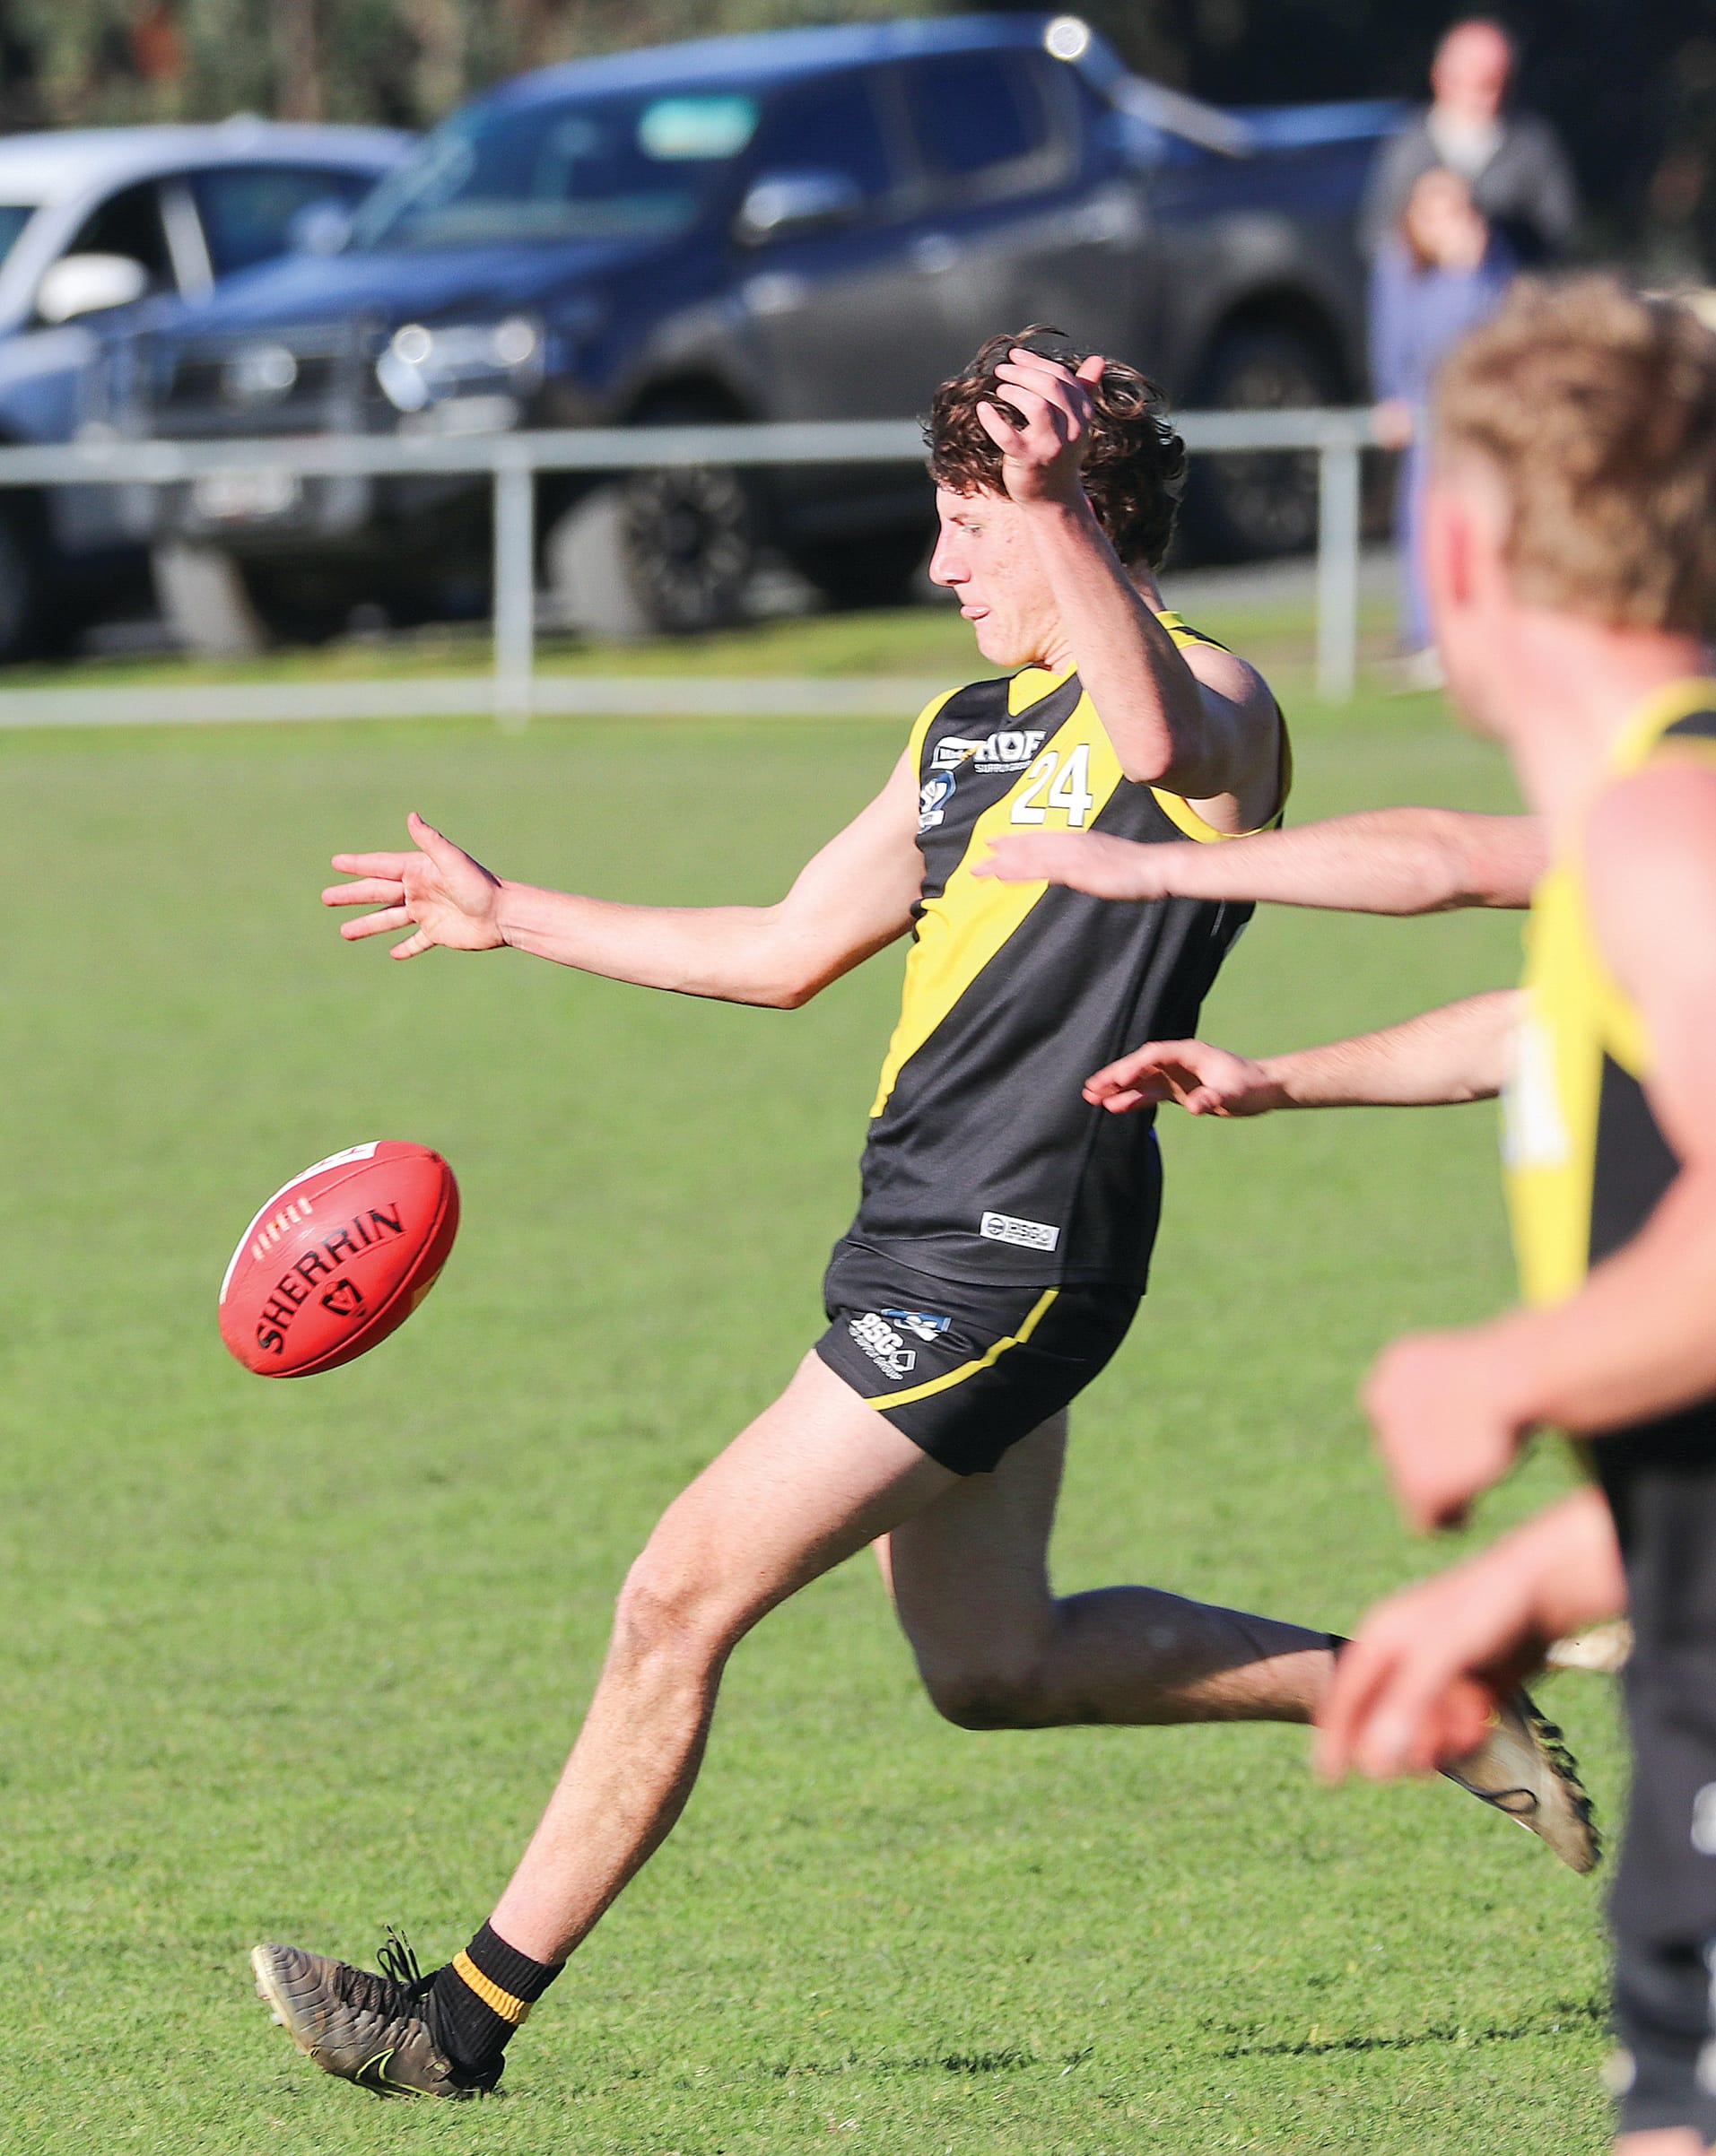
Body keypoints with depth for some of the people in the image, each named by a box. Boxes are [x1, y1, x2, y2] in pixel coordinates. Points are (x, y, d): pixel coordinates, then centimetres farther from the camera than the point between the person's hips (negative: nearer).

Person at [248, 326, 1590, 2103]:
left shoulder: (1219, 707, -10)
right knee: (991, 1664, 19)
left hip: (1010, 1260, -10)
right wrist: (510, 918, 24)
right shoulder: (967, 728, 17)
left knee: (682, 1597, -10)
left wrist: (1053, 505, -44)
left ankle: (468, 2015, -4)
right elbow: (790, 950, 24)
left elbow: (1160, 736, -38)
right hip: (928, 1239, 10)